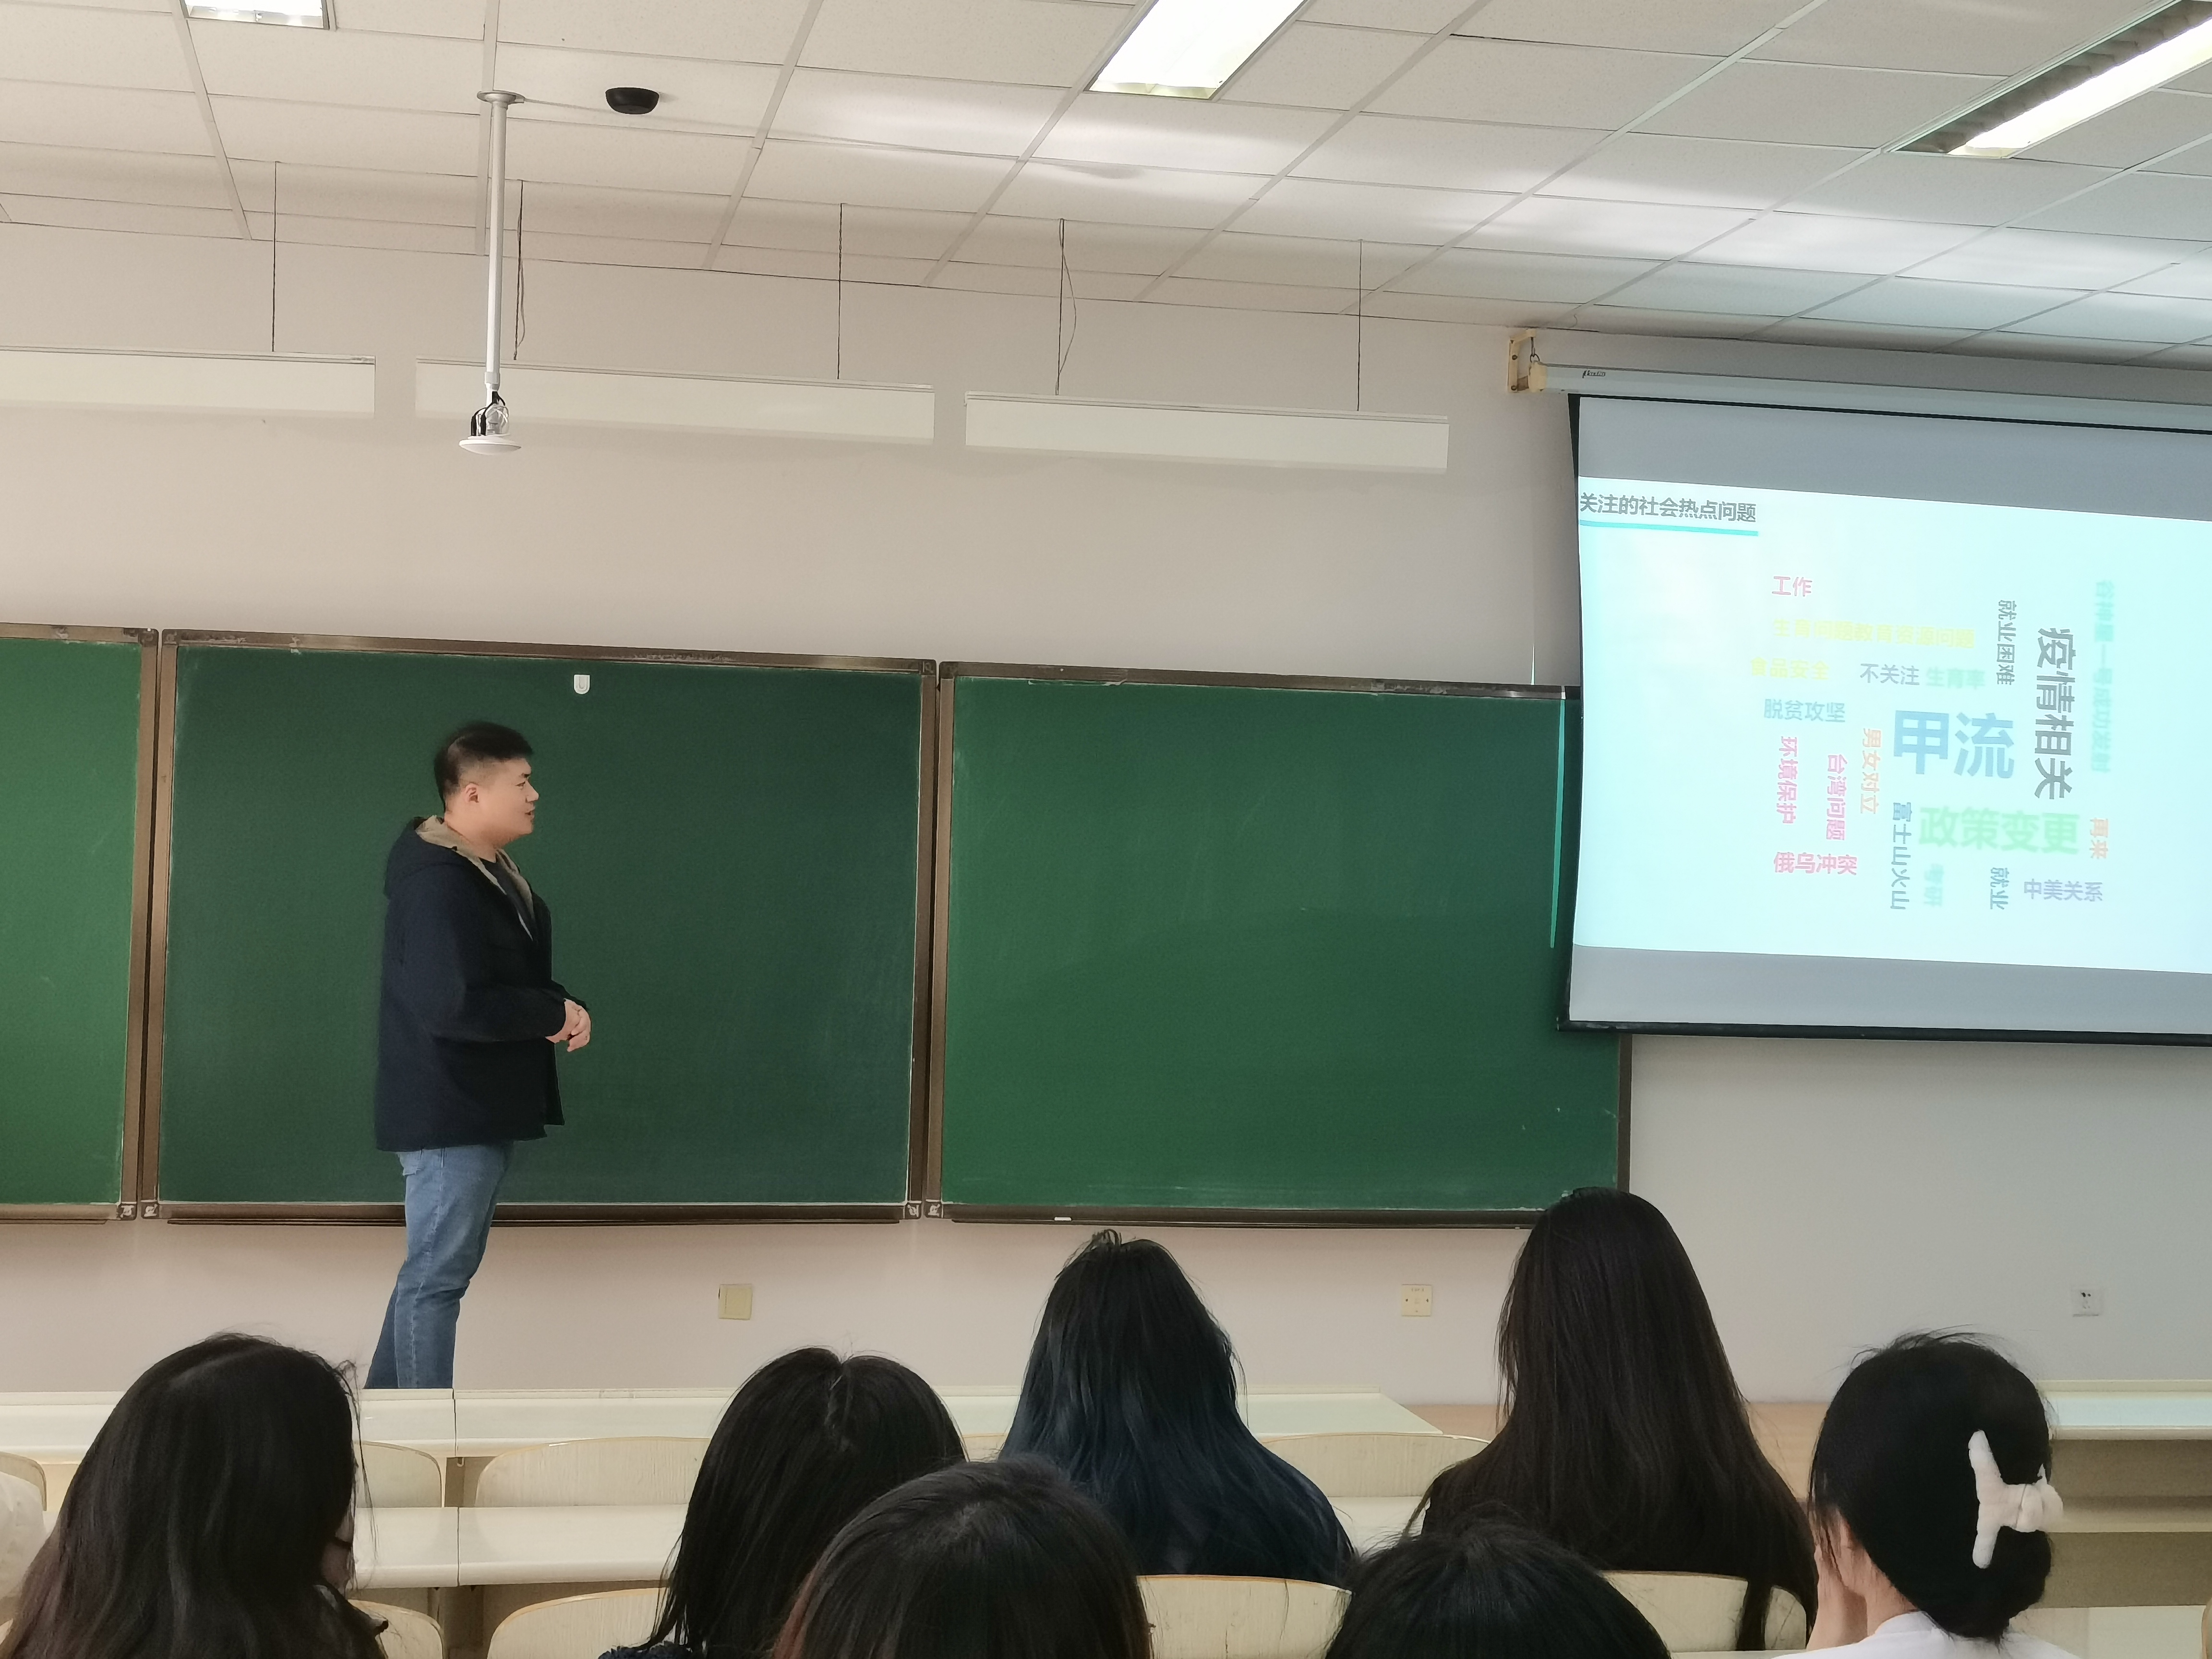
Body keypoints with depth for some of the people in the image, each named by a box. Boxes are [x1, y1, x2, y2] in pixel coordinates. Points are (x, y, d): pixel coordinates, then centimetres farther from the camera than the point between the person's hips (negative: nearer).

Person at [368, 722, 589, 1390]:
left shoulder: (490, 870, 12)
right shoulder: (438, 882, -21)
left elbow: (514, 976, 18)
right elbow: (455, 1005, -31)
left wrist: (560, 1010, -4)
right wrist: (557, 1013, -19)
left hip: (477, 1105, 10)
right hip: (450, 1111, -10)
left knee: (433, 1267, 18)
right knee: (438, 1274, -3)